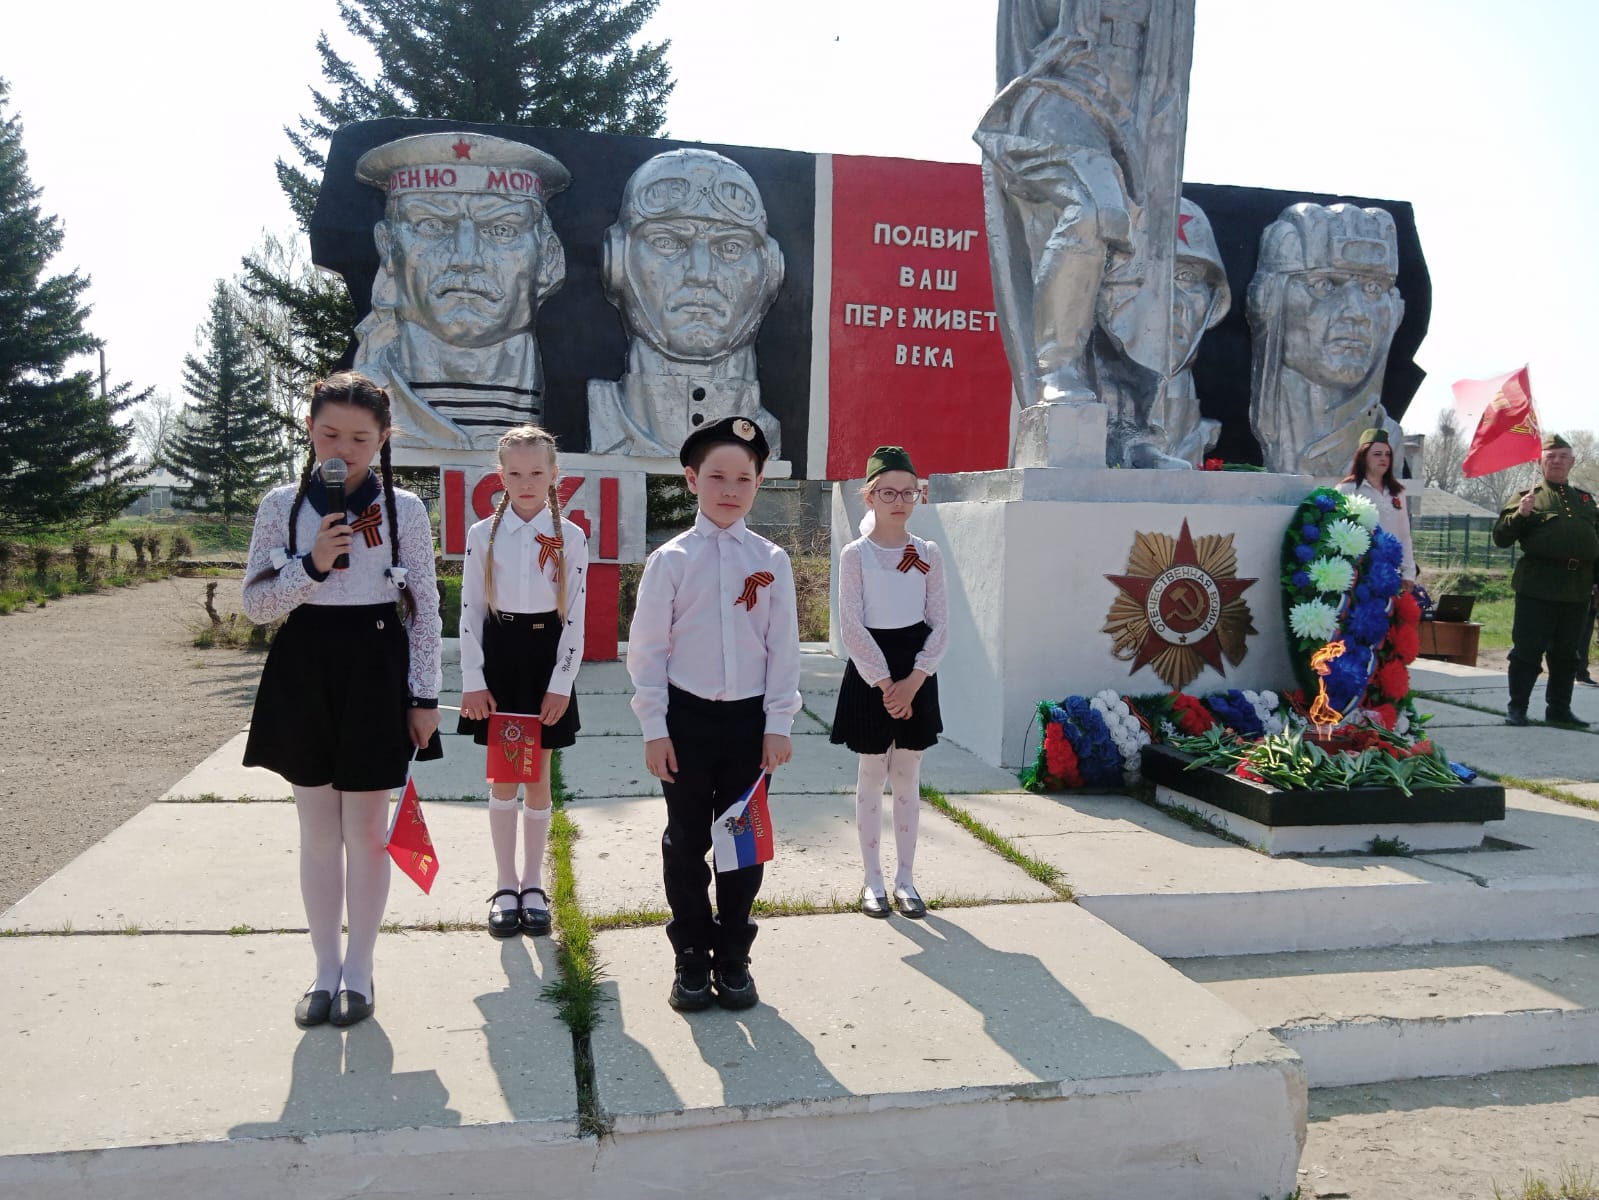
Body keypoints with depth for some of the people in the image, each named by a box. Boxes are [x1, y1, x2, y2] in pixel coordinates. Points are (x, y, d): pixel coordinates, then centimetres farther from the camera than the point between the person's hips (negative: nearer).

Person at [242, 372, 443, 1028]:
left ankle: (358, 969, 22)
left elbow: (425, 609, 1)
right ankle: (325, 967, 26)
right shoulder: (282, 505, 2)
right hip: (303, 671, 2)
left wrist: (425, 696, -3)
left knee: (365, 828, 6)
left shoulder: (404, 509, -1)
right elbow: (255, 605, 1)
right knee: (318, 831, 11)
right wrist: (311, 564, -15)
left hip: (376, 670, -2)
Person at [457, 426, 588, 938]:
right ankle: (505, 886, 19)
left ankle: (533, 885, 20)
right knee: (501, 778, 7)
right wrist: (472, 680, -5)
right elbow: (470, 611, 1)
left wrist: (561, 684, -8)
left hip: (546, 656, -1)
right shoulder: (482, 534, 1)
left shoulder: (570, 538, -2)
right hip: (497, 654, 1)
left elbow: (574, 617, -2)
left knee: (537, 778, 7)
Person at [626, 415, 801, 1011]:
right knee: (686, 840, 8)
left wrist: (778, 724, -2)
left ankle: (733, 956, 26)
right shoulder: (670, 559, -3)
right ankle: (691, 957, 23)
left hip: (750, 718, 1)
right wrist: (655, 728, -4)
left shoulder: (771, 561, 1)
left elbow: (784, 647, 2)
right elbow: (647, 648, -2)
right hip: (687, 716, -1)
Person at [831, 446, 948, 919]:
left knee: (908, 777, 9)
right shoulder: (855, 555, -5)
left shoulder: (928, 554, 3)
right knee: (872, 774, 5)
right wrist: (885, 683, -14)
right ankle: (873, 880, 16)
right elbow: (852, 626, -10)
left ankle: (905, 879, 19)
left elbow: (940, 623, 1)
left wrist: (913, 680, -11)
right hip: (871, 672, -2)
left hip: (915, 673, 3)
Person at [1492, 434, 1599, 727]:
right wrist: (1520, 514, -19)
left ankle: (1559, 708, 20)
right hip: (1538, 588, -4)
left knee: (1567, 653, 10)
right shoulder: (1529, 498, 3)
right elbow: (1500, 537, -2)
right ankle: (1517, 708, 5)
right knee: (1527, 650, -3)